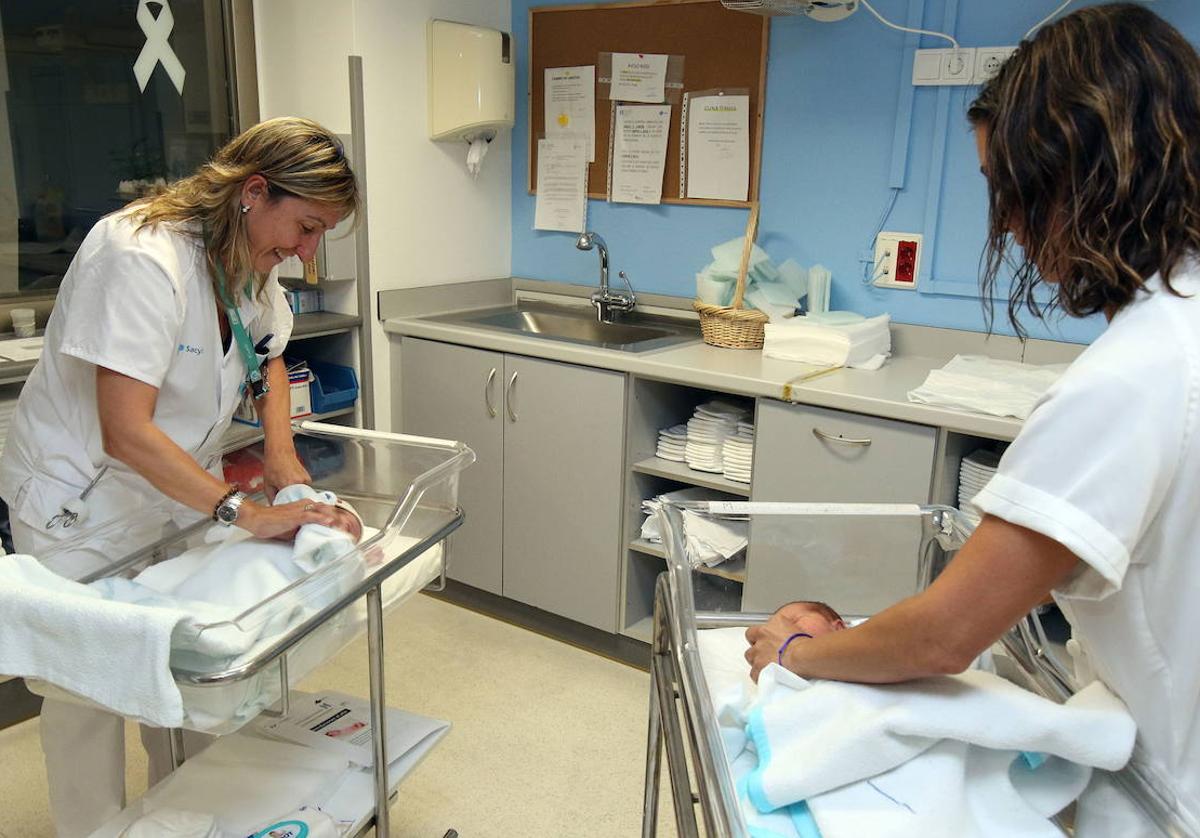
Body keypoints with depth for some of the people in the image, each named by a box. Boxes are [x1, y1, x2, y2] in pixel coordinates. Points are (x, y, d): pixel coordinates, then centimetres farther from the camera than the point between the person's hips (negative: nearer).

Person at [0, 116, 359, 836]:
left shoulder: (252, 260, -4)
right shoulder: (142, 258, -30)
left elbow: (269, 357, 13)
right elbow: (126, 433, -35)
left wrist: (283, 458, -3)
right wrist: (247, 512, -36)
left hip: (175, 493, 7)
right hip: (80, 506, -6)